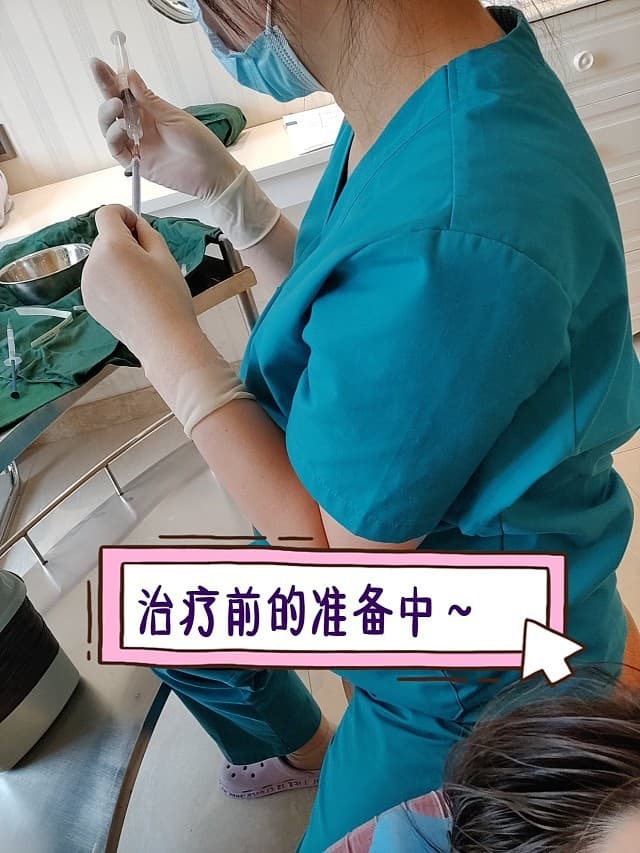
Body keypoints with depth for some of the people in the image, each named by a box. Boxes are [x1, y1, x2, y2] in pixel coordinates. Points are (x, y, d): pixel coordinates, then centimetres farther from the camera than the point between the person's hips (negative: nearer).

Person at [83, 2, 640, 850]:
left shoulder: (452, 241, -40)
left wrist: (162, 333, -22)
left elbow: (343, 555, -26)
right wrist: (216, 181, -3)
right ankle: (307, 750, 57)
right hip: (360, 525, 9)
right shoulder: (427, 90, -11)